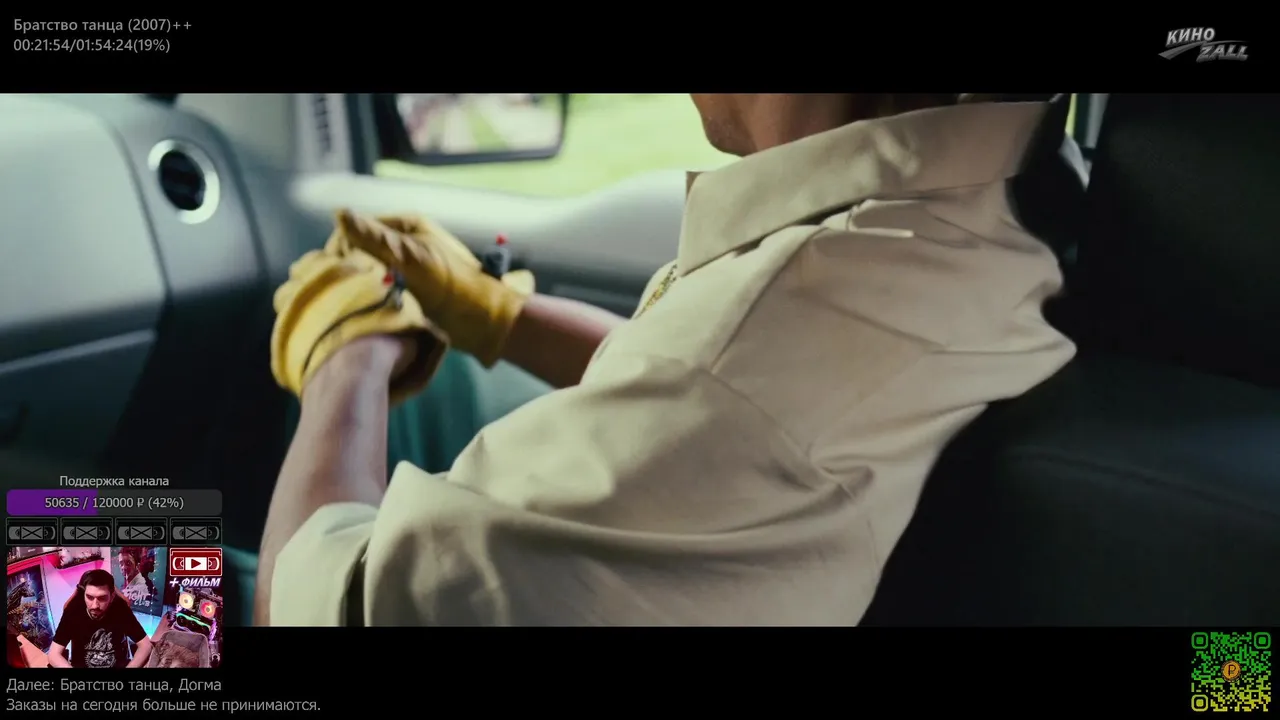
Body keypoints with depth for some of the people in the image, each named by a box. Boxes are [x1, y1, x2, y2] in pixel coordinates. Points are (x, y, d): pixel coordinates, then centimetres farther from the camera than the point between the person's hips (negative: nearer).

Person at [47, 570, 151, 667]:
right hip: (81, 665, 0)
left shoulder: (120, 609, -13)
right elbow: (54, 654, -12)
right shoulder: (73, 611, -13)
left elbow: (145, 644, -6)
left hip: (118, 665, 0)